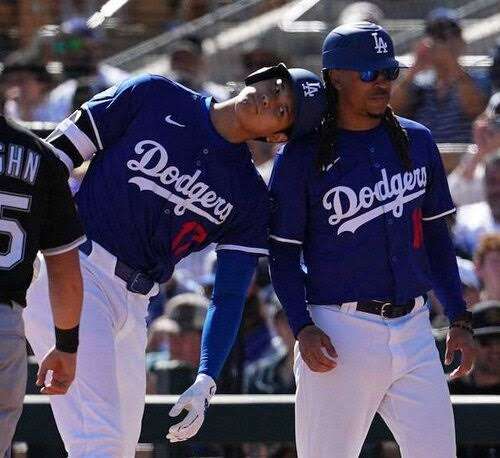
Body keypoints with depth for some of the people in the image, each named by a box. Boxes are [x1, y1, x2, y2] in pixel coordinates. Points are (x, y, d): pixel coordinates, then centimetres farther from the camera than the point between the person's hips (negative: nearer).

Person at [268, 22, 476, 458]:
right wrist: (303, 328, -14)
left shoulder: (417, 141, 11)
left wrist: (459, 319, 12)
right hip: (340, 333, -4)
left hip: (413, 329, 4)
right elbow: (283, 254, 0)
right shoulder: (301, 156, -3)